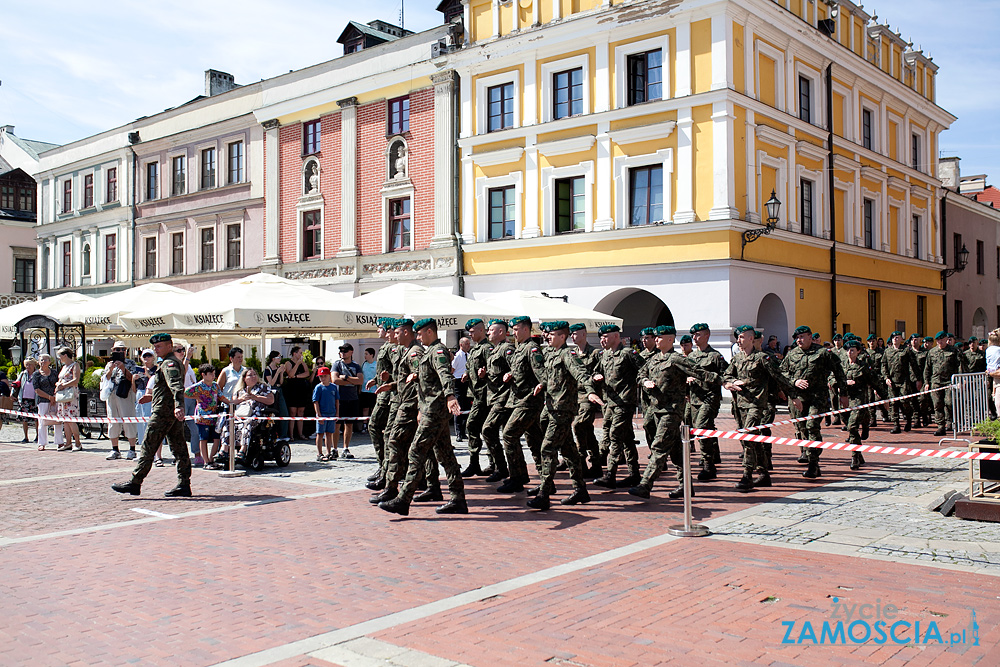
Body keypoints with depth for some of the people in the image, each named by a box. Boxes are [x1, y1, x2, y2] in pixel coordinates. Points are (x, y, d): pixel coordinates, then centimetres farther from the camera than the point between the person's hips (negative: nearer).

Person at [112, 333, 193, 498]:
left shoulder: (169, 364, -13)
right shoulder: (177, 362, 19)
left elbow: (176, 386, -29)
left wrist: (178, 406, -43)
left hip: (163, 412, -10)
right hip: (174, 414, 10)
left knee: (148, 447, -4)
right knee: (179, 448, 7)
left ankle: (135, 483, 1)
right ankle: (184, 485, 6)